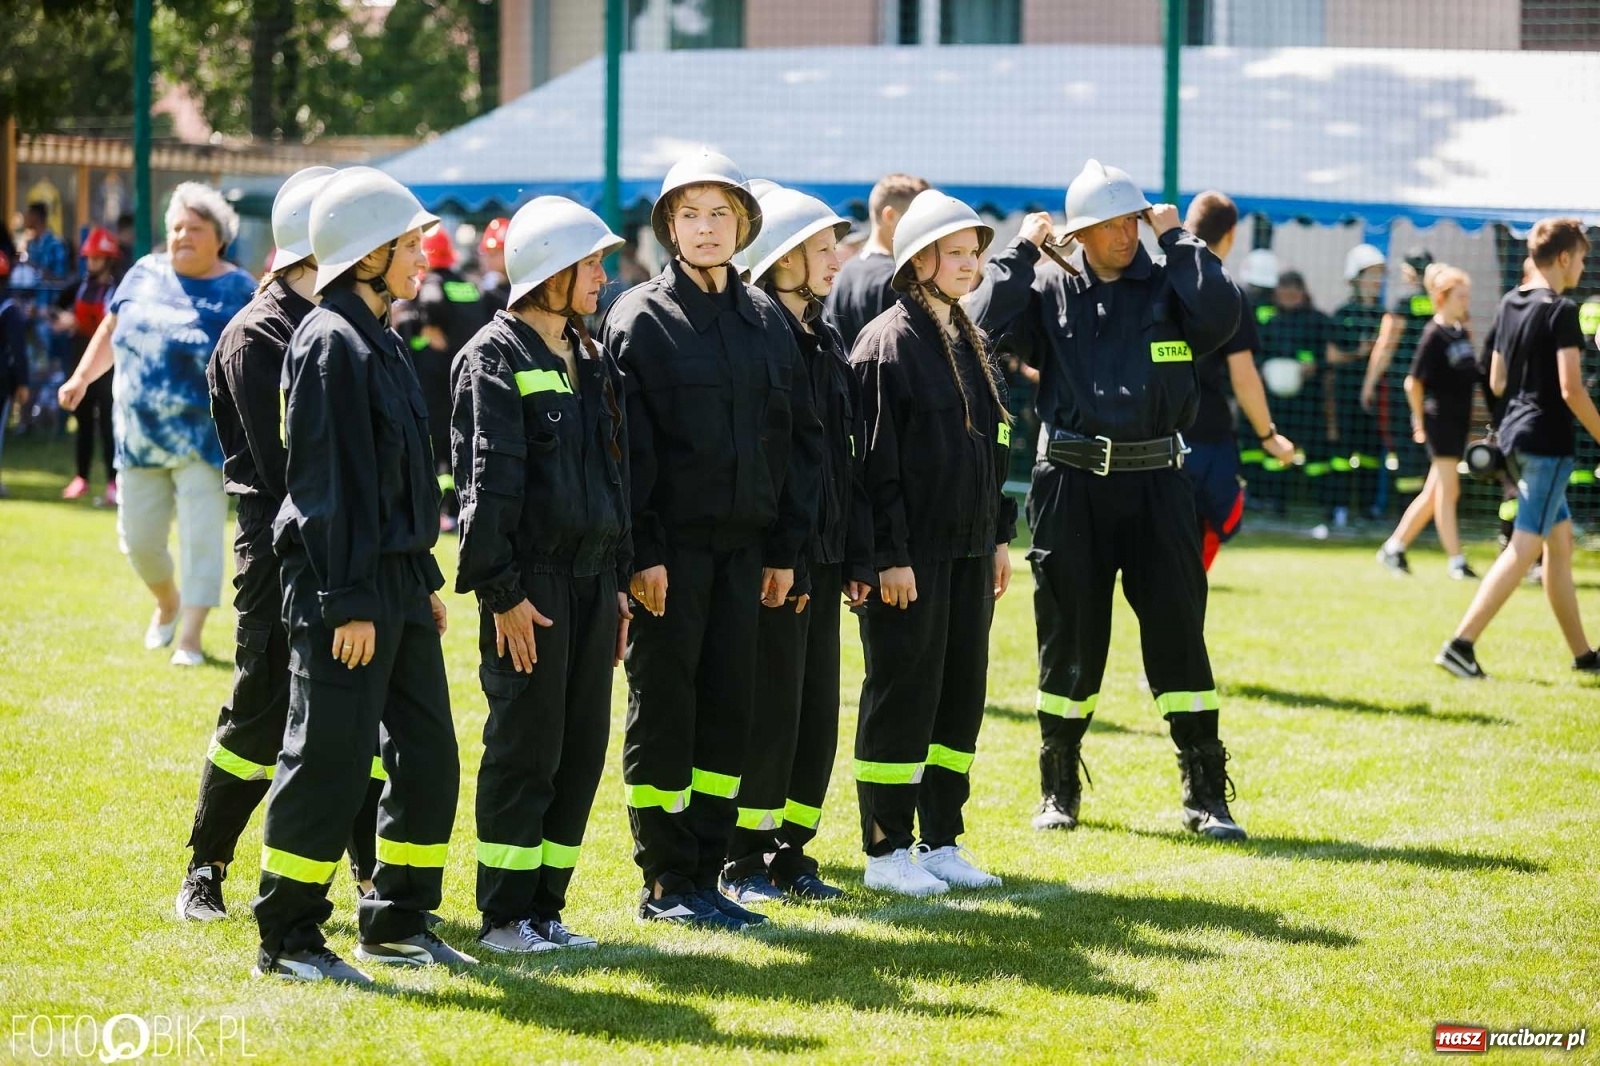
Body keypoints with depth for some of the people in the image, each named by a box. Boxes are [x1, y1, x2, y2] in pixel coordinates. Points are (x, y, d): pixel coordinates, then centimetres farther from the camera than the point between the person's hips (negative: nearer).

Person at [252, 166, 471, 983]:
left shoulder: (379, 340, 15)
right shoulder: (332, 344, -15)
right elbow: (329, 483, -18)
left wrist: (425, 579, 20)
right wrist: (348, 603, -20)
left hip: (398, 580, 10)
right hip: (344, 586, -10)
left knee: (428, 754, 11)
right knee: (331, 760, -5)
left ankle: (396, 922, 21)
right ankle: (286, 938, 4)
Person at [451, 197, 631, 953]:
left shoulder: (591, 362, 16)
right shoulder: (495, 358, -8)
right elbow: (487, 481, -13)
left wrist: (619, 580, 16)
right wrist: (503, 591, -17)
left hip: (592, 580, 8)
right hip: (532, 580, -8)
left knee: (582, 748, 8)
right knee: (525, 747, -3)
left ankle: (545, 906, 16)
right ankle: (503, 915, 5)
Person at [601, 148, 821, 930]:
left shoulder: (764, 320, 11)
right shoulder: (641, 317, -4)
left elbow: (800, 436, 12)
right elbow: (624, 444, -10)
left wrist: (787, 545, 6)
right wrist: (641, 551, -16)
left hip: (743, 544, 5)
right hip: (671, 545, -5)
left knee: (730, 706, 6)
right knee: (663, 708, 0)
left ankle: (705, 873, 14)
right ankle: (664, 883, 6)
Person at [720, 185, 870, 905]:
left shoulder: (827, 343, 15)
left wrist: (855, 558, 11)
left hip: (823, 554, 8)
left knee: (818, 708, 9)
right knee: (770, 704, -4)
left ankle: (790, 852, 18)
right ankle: (744, 863, 5)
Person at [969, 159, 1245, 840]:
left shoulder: (1168, 286, 5)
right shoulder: (1050, 291, 6)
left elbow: (1222, 314, -15)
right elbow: (987, 326, -9)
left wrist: (1177, 239, -7)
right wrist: (1025, 252, -5)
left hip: (1155, 483, 0)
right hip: (1070, 483, 0)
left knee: (1178, 630, -1)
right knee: (1069, 635, 7)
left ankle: (1205, 795, 4)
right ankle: (1059, 789, 20)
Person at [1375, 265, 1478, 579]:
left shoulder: (1461, 333, 11)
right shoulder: (1434, 335, -12)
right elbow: (1414, 382, -11)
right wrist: (1420, 422, -8)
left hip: (1459, 421, 8)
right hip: (1439, 420, -8)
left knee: (1434, 493, 12)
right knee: (1447, 490, -5)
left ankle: (1394, 547, 21)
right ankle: (1456, 562, -2)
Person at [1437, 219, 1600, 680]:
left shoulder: (1509, 305, 11)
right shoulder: (1561, 311, -14)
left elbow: (1496, 382, 15)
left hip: (1514, 432, 9)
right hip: (1548, 439, -9)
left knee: (1560, 541, 16)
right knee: (1524, 548, -8)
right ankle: (1461, 644, -14)